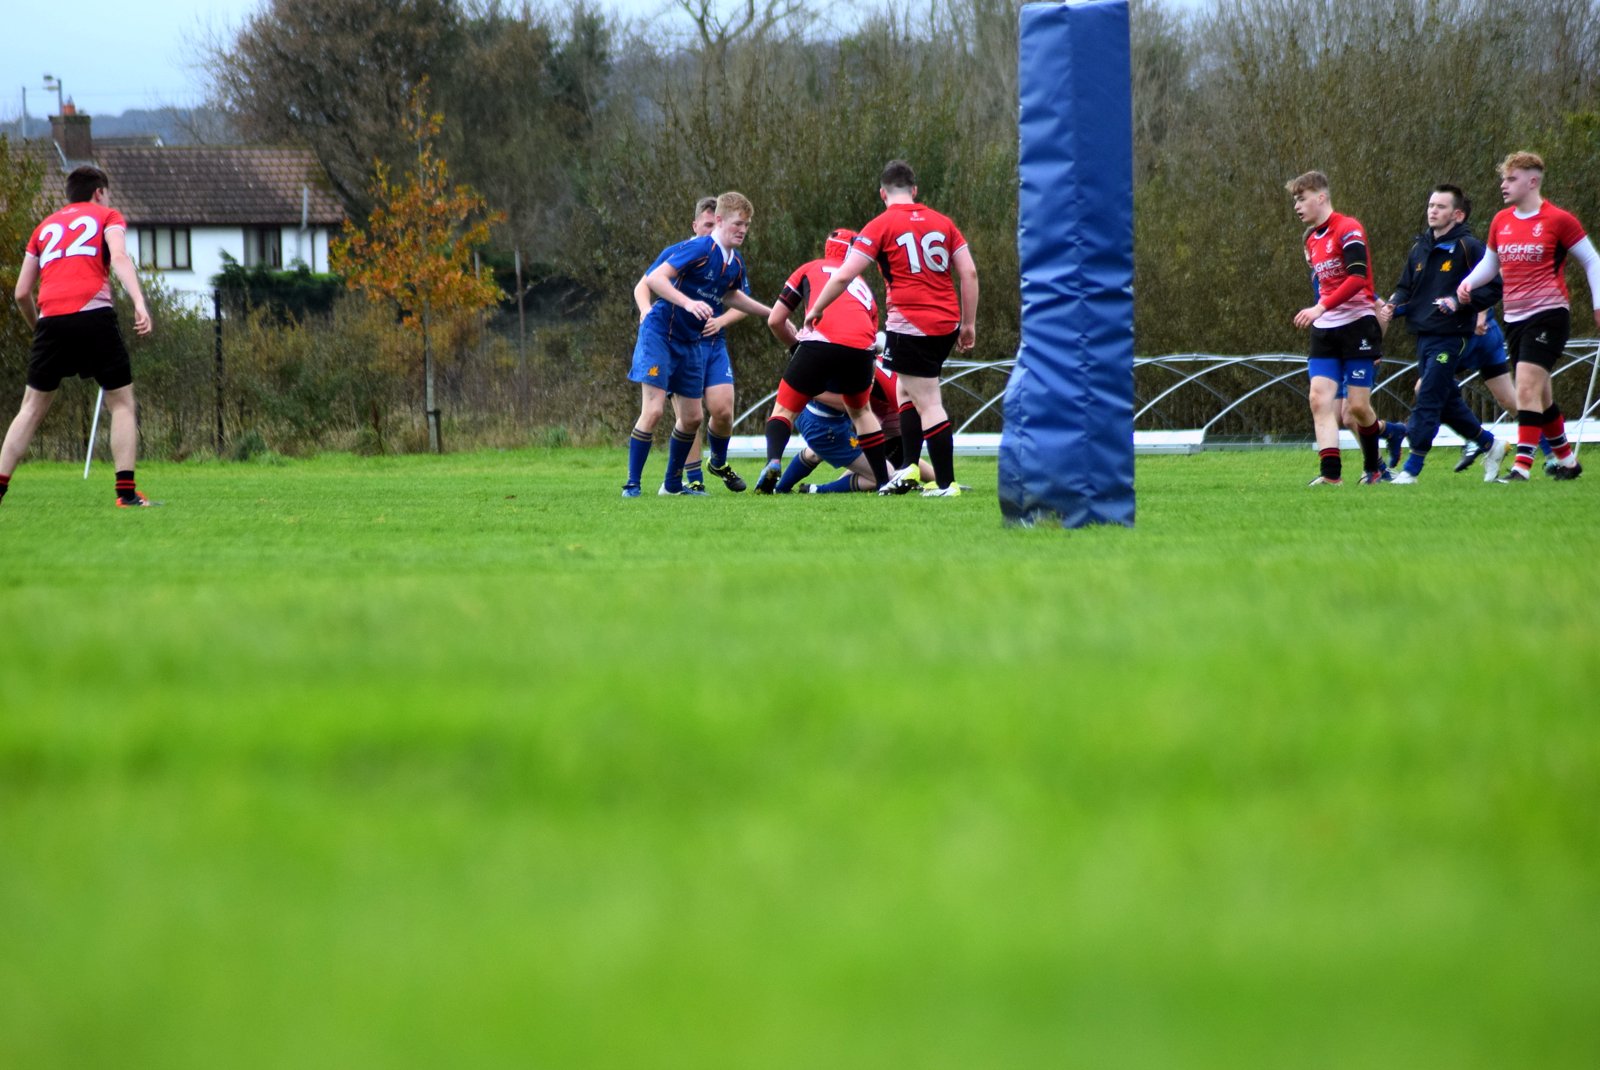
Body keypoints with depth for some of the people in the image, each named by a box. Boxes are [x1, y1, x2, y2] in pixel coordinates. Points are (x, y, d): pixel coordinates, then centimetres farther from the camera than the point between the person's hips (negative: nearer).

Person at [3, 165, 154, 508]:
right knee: (121, 403, 8)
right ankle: (126, 492, -2)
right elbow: (119, 256, -6)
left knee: (32, 408, 13)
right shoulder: (107, 216, 16)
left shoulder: (45, 226, 27)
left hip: (51, 320, 3)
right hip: (94, 314, -3)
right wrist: (139, 303, -18)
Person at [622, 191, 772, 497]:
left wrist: (773, 314, 29)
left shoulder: (735, 264, 5)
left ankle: (672, 484, 23)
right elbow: (654, 279, -27)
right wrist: (689, 303, -39)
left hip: (691, 343, 8)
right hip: (659, 333, -8)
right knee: (653, 410, -15)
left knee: (691, 418, 9)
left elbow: (732, 296, 28)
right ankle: (632, 484, -10)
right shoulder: (699, 249, -20)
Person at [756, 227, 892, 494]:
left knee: (785, 409, 12)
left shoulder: (810, 269, 27)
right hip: (861, 346, 3)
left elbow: (775, 321, 22)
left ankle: (774, 461, -16)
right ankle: (884, 481, 27)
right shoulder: (865, 288, 34)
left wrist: (795, 345, 39)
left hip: (821, 341, -2)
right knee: (860, 410, 30)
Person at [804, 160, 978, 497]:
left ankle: (946, 483, -6)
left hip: (911, 324, -6)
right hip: (946, 323, 6)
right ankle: (908, 468, 18)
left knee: (928, 403, -4)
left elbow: (844, 276, -6)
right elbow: (969, 273, 7)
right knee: (907, 389, 23)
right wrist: (968, 324, 14)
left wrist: (816, 310, 8)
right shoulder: (942, 222, 11)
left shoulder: (881, 226, -3)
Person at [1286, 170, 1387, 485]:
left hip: (1357, 325, -7)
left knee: (1358, 406, -5)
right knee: (1320, 400, -9)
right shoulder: (1312, 241, 16)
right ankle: (1330, 472, -13)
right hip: (1325, 331, 7)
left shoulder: (1348, 229, -11)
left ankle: (1373, 467, 17)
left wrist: (1321, 308, -27)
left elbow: (1358, 278, -22)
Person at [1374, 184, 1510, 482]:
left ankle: (1411, 469, -10)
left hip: (1452, 337, -8)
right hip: (1424, 335, 8)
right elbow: (1406, 287, 22)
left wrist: (1459, 302, -22)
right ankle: (1491, 446, 30)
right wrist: (1391, 306, 1)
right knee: (1447, 402, 13)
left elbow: (1493, 288, -10)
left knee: (1427, 400, -12)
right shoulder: (1419, 248, 14)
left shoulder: (1468, 247, -8)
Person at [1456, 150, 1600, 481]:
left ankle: (1522, 467, -21)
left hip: (1549, 314, -7)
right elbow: (1490, 263, 22)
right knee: (1539, 394, 13)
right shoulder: (1501, 221, 9)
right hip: (1515, 318, 7)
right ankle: (1567, 461, 28)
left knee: (1527, 387, -18)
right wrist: (1469, 282, 3)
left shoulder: (1558, 220, -7)